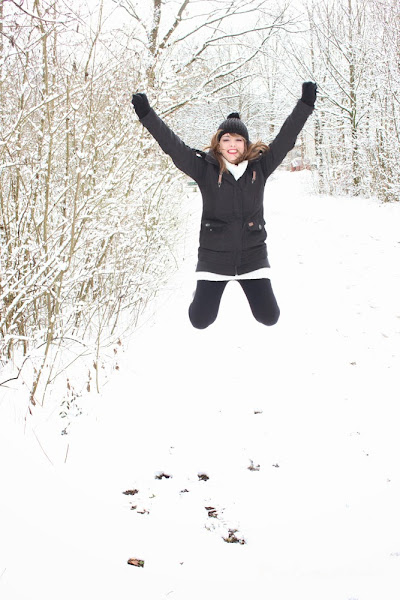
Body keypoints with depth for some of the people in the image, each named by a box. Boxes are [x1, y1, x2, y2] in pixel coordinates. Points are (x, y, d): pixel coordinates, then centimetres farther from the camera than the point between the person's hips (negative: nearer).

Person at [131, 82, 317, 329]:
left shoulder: (260, 166, -1)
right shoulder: (205, 168, -6)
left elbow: (285, 138, 0)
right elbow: (173, 145, -12)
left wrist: (305, 104, -3)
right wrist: (147, 114, -19)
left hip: (253, 255, 1)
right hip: (214, 256, -1)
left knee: (269, 316, 3)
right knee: (200, 320, 1)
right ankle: (205, 293, 39)